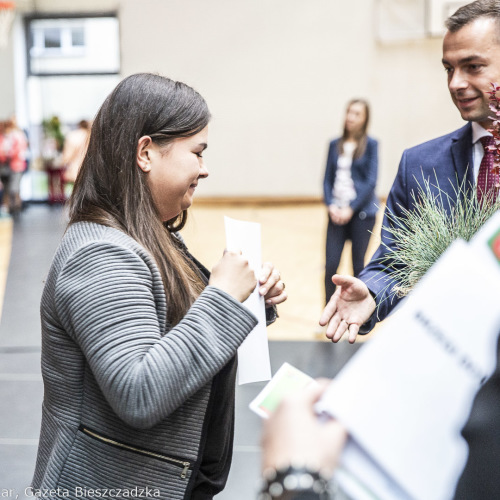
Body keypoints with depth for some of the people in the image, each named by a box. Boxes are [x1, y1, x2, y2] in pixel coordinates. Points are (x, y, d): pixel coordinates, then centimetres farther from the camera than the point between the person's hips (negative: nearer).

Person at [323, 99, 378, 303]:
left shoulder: (370, 145, -1)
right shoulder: (335, 145, 9)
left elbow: (370, 181, -7)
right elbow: (328, 179, 8)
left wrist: (351, 208, -12)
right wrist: (330, 205, -7)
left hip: (361, 212, -2)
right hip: (336, 212, 3)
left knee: (358, 265, 5)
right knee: (330, 265, -4)